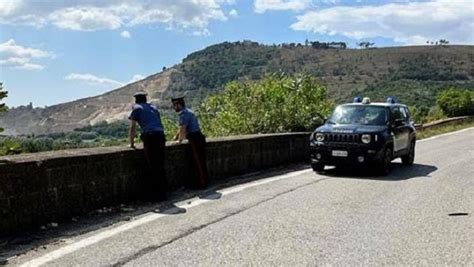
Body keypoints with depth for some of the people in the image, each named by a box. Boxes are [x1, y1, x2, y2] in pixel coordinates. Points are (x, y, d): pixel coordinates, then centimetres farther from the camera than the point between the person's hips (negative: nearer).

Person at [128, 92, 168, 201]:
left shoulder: (136, 108, 10)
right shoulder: (153, 108, 25)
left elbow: (132, 128, 8)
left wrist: (131, 143, 15)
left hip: (149, 137, -5)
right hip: (161, 135, 6)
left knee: (153, 167, 0)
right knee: (160, 166, 12)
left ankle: (157, 195, 4)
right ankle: (162, 191, 19)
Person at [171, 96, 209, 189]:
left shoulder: (184, 113, -14)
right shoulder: (185, 112, 17)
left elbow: (182, 129, -16)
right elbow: (181, 128, 23)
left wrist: (179, 140, -7)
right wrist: (175, 138, 22)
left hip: (195, 139, -10)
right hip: (197, 138, 10)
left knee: (198, 162, -3)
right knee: (199, 161, 15)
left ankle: (202, 183, 4)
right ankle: (203, 181, 22)